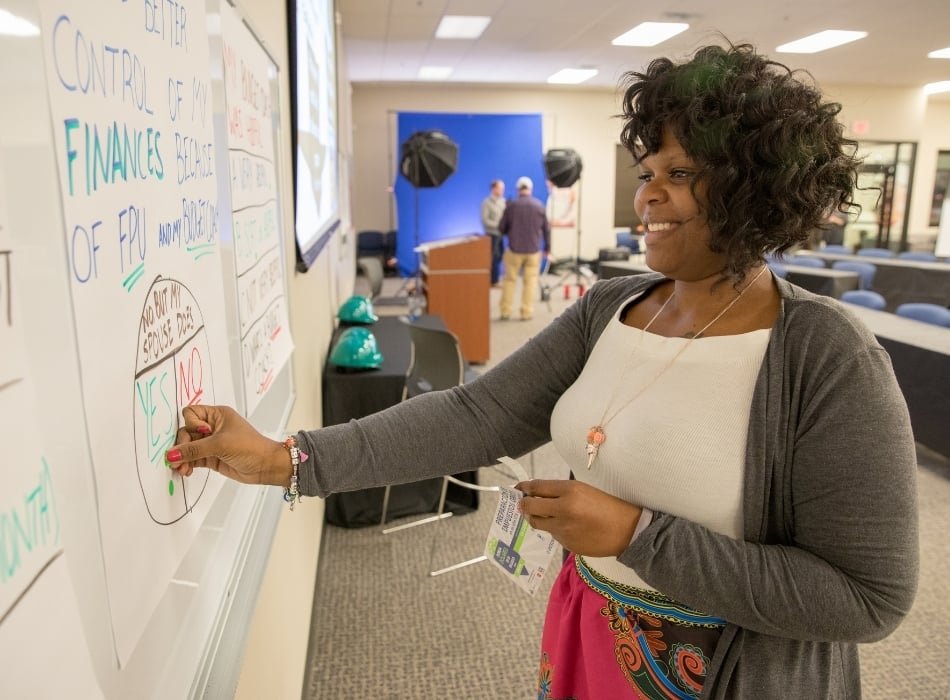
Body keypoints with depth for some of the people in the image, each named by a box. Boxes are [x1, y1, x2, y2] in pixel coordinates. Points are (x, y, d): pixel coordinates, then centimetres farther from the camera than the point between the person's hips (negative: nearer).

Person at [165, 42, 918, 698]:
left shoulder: (831, 361, -22)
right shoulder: (608, 308, -6)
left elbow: (869, 597, -20)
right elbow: (479, 415, -13)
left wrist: (637, 534, -27)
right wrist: (286, 458, -21)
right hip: (588, 634, 5)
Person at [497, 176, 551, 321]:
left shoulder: (512, 205, -5)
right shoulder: (539, 205, 0)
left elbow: (501, 228, 1)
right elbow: (546, 229, 5)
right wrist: (548, 250, 14)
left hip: (514, 249, -1)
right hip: (534, 250, 1)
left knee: (510, 280, 9)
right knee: (530, 282, 6)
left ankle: (505, 312, 11)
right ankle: (526, 313, 6)